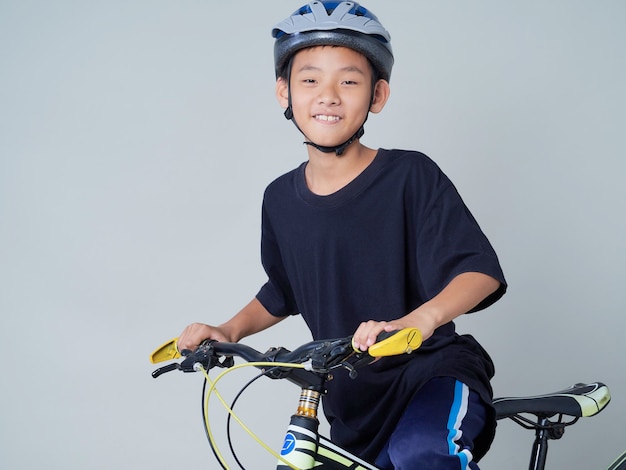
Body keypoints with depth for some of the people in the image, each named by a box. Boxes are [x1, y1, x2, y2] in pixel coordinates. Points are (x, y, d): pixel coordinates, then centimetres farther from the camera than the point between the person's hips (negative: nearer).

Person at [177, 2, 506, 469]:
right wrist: (230, 331, 3)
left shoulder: (411, 176, -12)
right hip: (352, 398, 6)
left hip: (434, 375, -5)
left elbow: (481, 271, -19)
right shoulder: (281, 199, 3)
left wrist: (422, 318, -38)